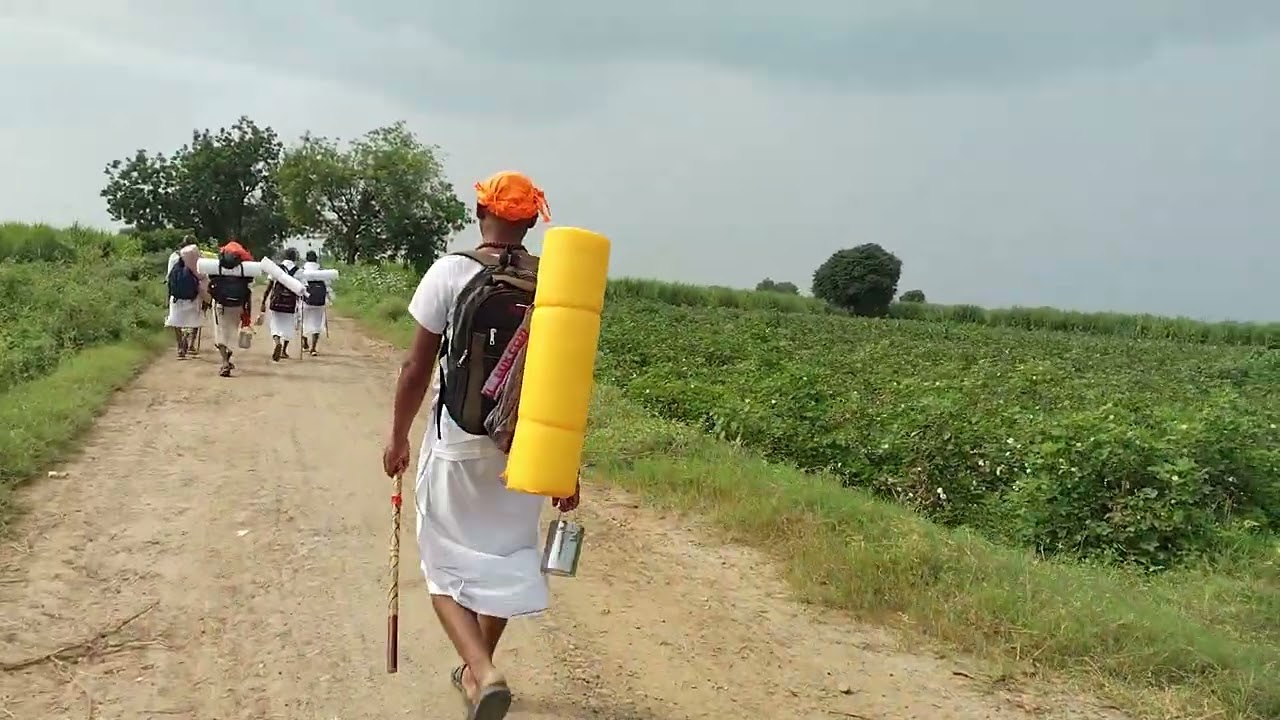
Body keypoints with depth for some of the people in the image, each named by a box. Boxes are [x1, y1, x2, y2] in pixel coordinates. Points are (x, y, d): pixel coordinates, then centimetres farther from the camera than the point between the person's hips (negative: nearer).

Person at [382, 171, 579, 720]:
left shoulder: (451, 272, -10)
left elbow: (417, 366, -7)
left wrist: (398, 436, 7)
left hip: (458, 443, -3)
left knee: (448, 564, 8)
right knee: (506, 560, 19)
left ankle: (484, 674, -11)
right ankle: (476, 669, 34)